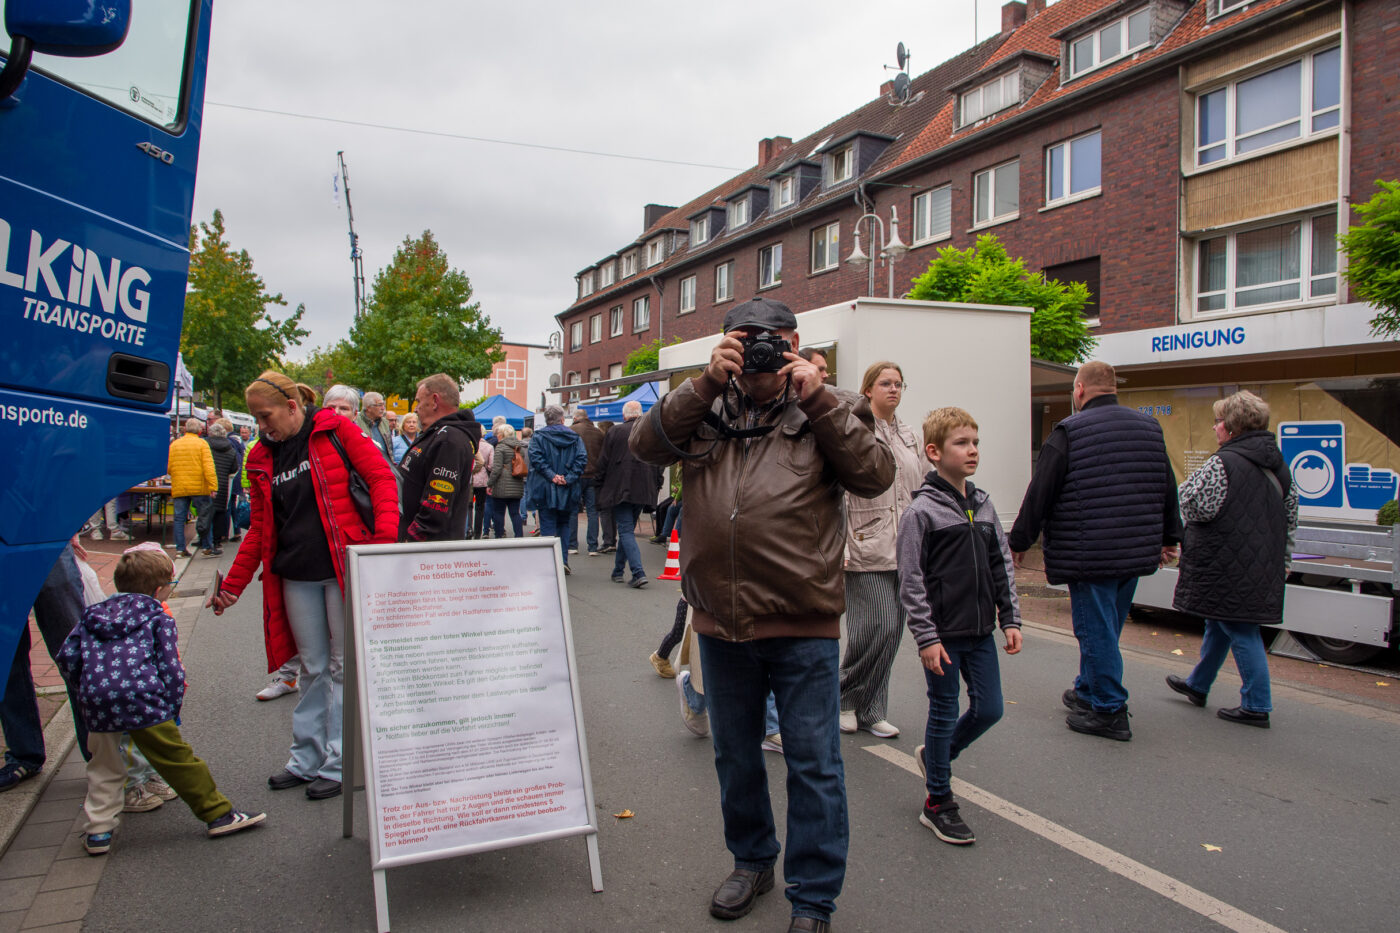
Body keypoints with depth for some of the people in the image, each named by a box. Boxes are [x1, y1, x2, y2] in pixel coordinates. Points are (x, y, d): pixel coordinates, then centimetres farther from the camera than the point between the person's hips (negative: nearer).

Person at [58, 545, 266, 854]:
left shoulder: (93, 614, 23)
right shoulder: (158, 618, 8)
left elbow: (67, 656, 16)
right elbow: (170, 668, 1)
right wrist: (173, 709, 11)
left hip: (96, 702, 5)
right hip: (142, 700, -4)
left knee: (104, 768, 23)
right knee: (177, 759, 3)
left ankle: (98, 831, 23)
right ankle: (218, 814, 10)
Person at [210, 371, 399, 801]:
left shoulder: (336, 430, -3)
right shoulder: (262, 458, 12)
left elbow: (380, 477, -9)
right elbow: (259, 528, 16)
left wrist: (386, 536, -23)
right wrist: (233, 585, 13)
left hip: (345, 567, -5)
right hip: (295, 576, 5)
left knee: (343, 665, 3)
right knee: (313, 667, 12)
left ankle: (338, 764, 13)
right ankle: (306, 759, 25)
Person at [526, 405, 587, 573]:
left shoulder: (539, 437, 0)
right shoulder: (575, 438, 6)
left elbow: (535, 458, -14)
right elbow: (582, 459, -6)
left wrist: (551, 475, -15)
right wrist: (569, 478, -10)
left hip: (545, 490, -2)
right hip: (568, 490, 2)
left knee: (548, 526, 2)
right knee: (564, 525, 16)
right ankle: (563, 560, 7)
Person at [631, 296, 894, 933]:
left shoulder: (828, 411, 2)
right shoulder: (706, 408, 9)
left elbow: (875, 475, -10)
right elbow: (647, 445, -5)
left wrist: (816, 398, -13)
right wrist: (706, 382, -12)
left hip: (804, 625, -3)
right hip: (721, 622, 4)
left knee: (813, 763, 7)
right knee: (734, 754, 20)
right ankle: (752, 861, 44)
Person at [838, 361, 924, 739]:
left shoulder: (908, 436, 16)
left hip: (904, 550, 7)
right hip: (867, 549, -6)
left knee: (892, 630, 7)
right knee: (877, 627, -9)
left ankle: (870, 711, 19)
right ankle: (844, 696, 15)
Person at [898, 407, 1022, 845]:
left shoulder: (983, 504, 7)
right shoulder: (921, 511, -13)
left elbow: (1002, 565, 12)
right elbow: (911, 582, -13)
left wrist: (1010, 618, 7)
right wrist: (926, 637, -15)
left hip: (980, 630, 6)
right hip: (942, 634, -6)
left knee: (989, 709, 11)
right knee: (944, 713, 5)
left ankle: (935, 755, 36)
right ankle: (938, 804, 21)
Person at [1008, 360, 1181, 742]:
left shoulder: (1068, 432, -11)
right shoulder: (1149, 427, 9)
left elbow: (1039, 494, -10)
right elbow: (1168, 488, 18)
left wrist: (1019, 541, -1)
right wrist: (1168, 537, 29)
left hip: (1088, 556, -7)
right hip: (1136, 553, 7)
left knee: (1096, 630, 1)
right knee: (1107, 627, 19)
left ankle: (1109, 711, 7)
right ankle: (1087, 692, 33)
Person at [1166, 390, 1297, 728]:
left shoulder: (1221, 464, -18)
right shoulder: (1279, 466, 10)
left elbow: (1195, 507, -17)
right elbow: (1290, 519, 16)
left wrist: (1191, 481, 2)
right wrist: (1282, 559, 24)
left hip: (1226, 567, -9)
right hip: (1261, 568, 9)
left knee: (1240, 631, -1)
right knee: (1219, 625, 20)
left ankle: (1257, 706, 6)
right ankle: (1197, 685, 35)